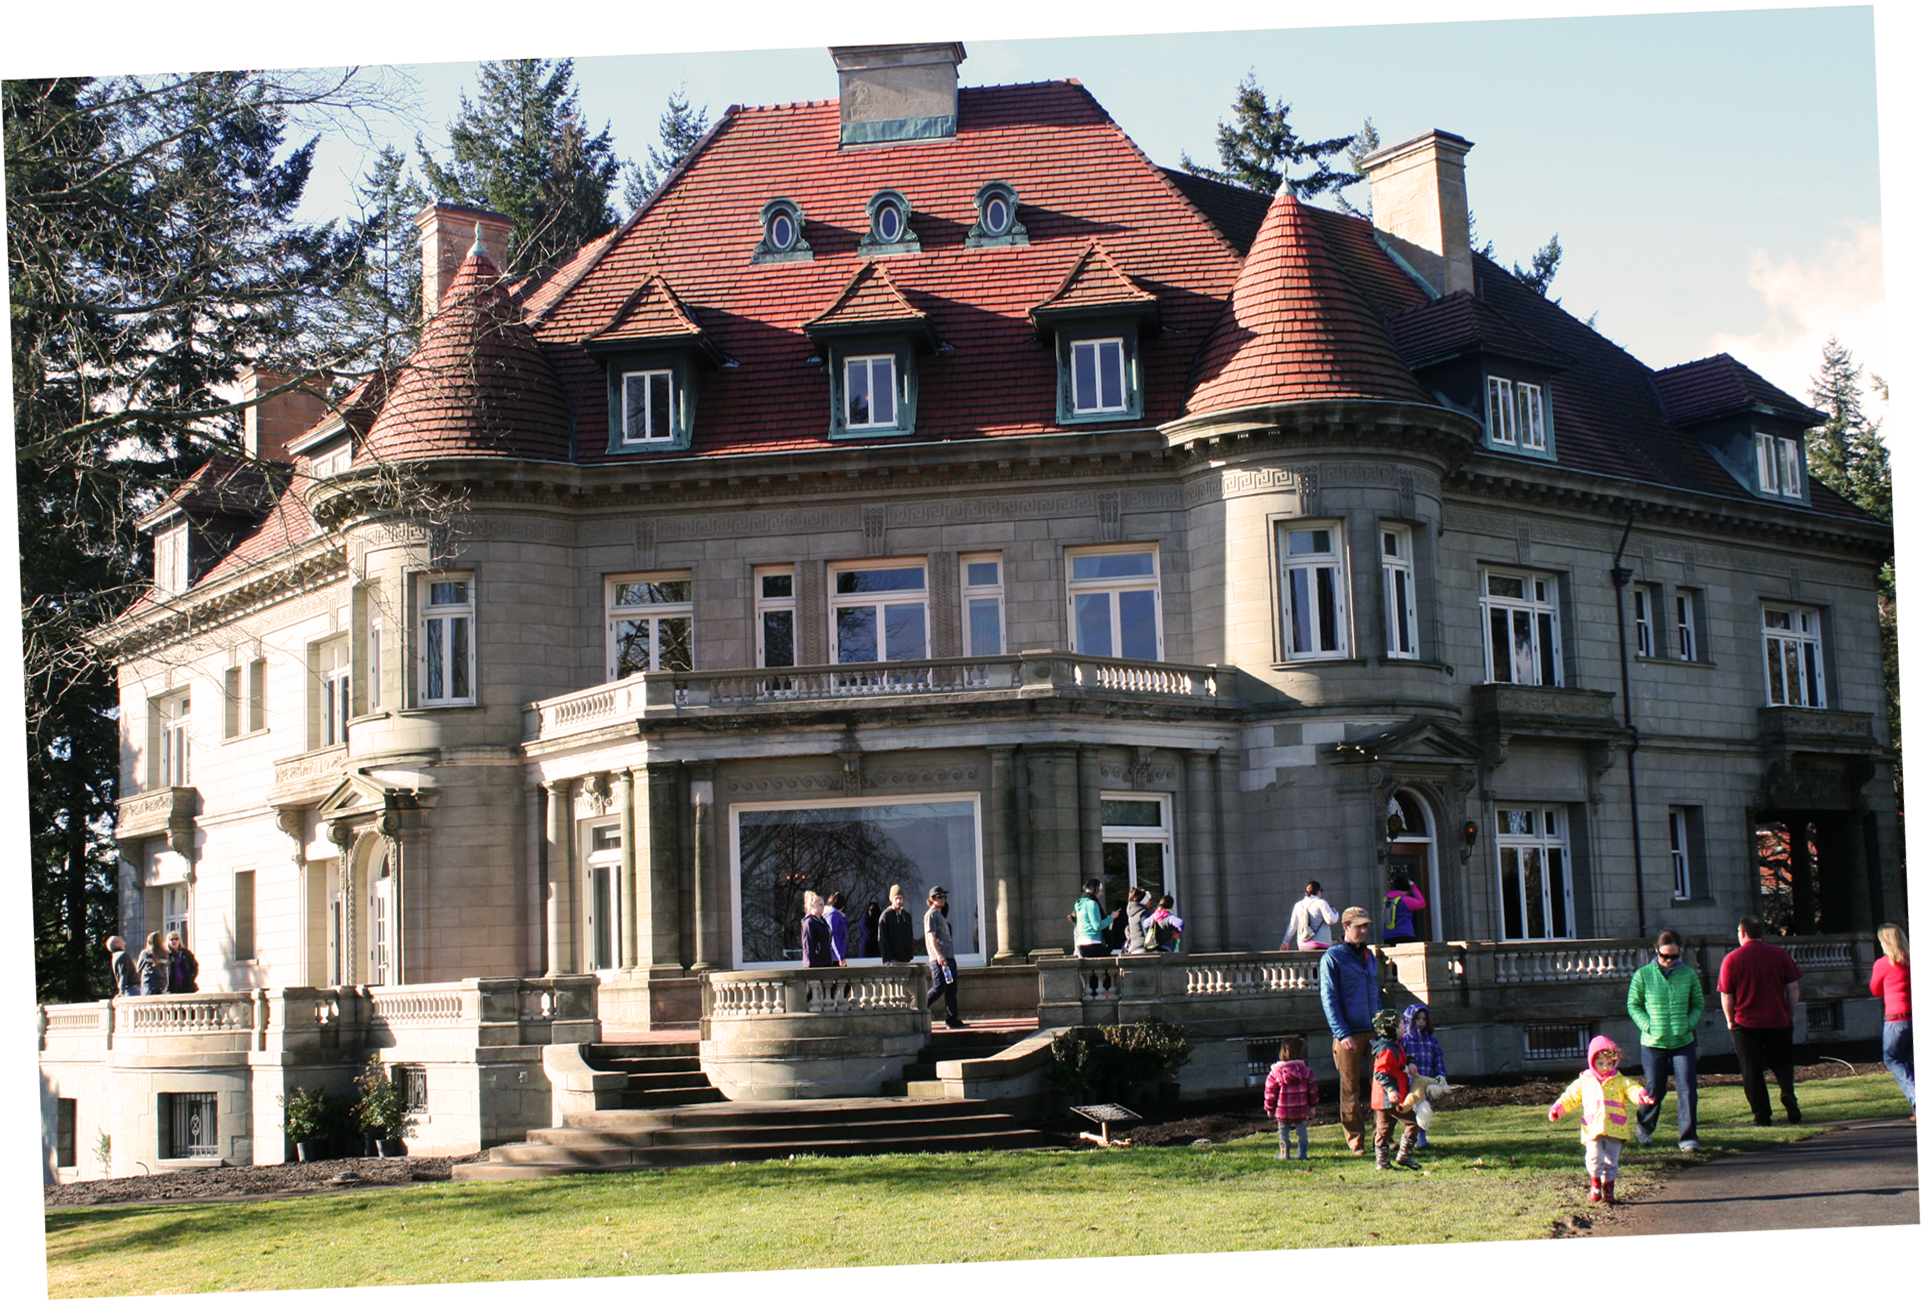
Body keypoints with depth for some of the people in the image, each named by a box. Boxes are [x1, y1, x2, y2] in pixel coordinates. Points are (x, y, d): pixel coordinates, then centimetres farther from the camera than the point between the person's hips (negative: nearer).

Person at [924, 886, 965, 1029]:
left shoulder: (941, 915, 24)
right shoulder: (931, 915, -4)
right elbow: (931, 936, -14)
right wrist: (938, 955, -25)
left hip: (948, 957, 9)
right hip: (938, 958, -9)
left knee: (951, 989, 4)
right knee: (938, 988, -13)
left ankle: (953, 1019, 4)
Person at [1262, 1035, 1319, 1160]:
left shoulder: (1276, 1071, -8)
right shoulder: (1306, 1070, -1)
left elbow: (1270, 1091, -4)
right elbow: (1313, 1089, 5)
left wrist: (1269, 1108, 8)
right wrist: (1312, 1106, 15)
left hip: (1282, 1111, -2)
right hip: (1301, 1110, 2)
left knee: (1283, 1131, 11)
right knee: (1302, 1130, 14)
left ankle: (1284, 1154, 12)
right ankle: (1303, 1153, 14)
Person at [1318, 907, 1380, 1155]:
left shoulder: (1369, 956, 16)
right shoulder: (1332, 958, -3)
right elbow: (1329, 999, -8)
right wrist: (1342, 1034, -16)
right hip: (1349, 1034, -5)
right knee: (1351, 1089, -1)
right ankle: (1355, 1141, 4)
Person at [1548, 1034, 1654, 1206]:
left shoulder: (1619, 1081, 8)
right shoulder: (1584, 1081, 9)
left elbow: (1631, 1088, -7)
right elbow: (1571, 1097, 13)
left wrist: (1640, 1095, -29)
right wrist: (1557, 1109, 1)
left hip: (1614, 1129, 0)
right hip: (1593, 1128, 0)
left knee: (1611, 1162, 4)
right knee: (1594, 1158, -15)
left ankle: (1608, 1190, 20)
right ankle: (1595, 1182, 10)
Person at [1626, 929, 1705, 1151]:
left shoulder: (1689, 974, 0)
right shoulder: (1643, 975, -4)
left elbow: (1698, 1005, 9)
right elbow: (1634, 1005, 2)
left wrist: (1688, 1025, -6)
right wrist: (1648, 1026, -10)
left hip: (1683, 1042, 1)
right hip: (1653, 1043, -1)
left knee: (1687, 1090, -6)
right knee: (1654, 1090, 9)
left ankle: (1687, 1136, 4)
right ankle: (1644, 1127, 35)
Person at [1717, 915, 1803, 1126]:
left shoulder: (1732, 959, -6)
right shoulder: (1779, 954, 0)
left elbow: (1726, 995, -5)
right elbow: (1793, 987, 2)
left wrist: (1730, 1020, 8)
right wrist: (1792, 1015, 12)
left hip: (1746, 1023, -2)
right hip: (1779, 1021, 2)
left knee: (1752, 1071, 6)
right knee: (1783, 1065, 13)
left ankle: (1762, 1115, 5)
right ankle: (1788, 1094, -14)